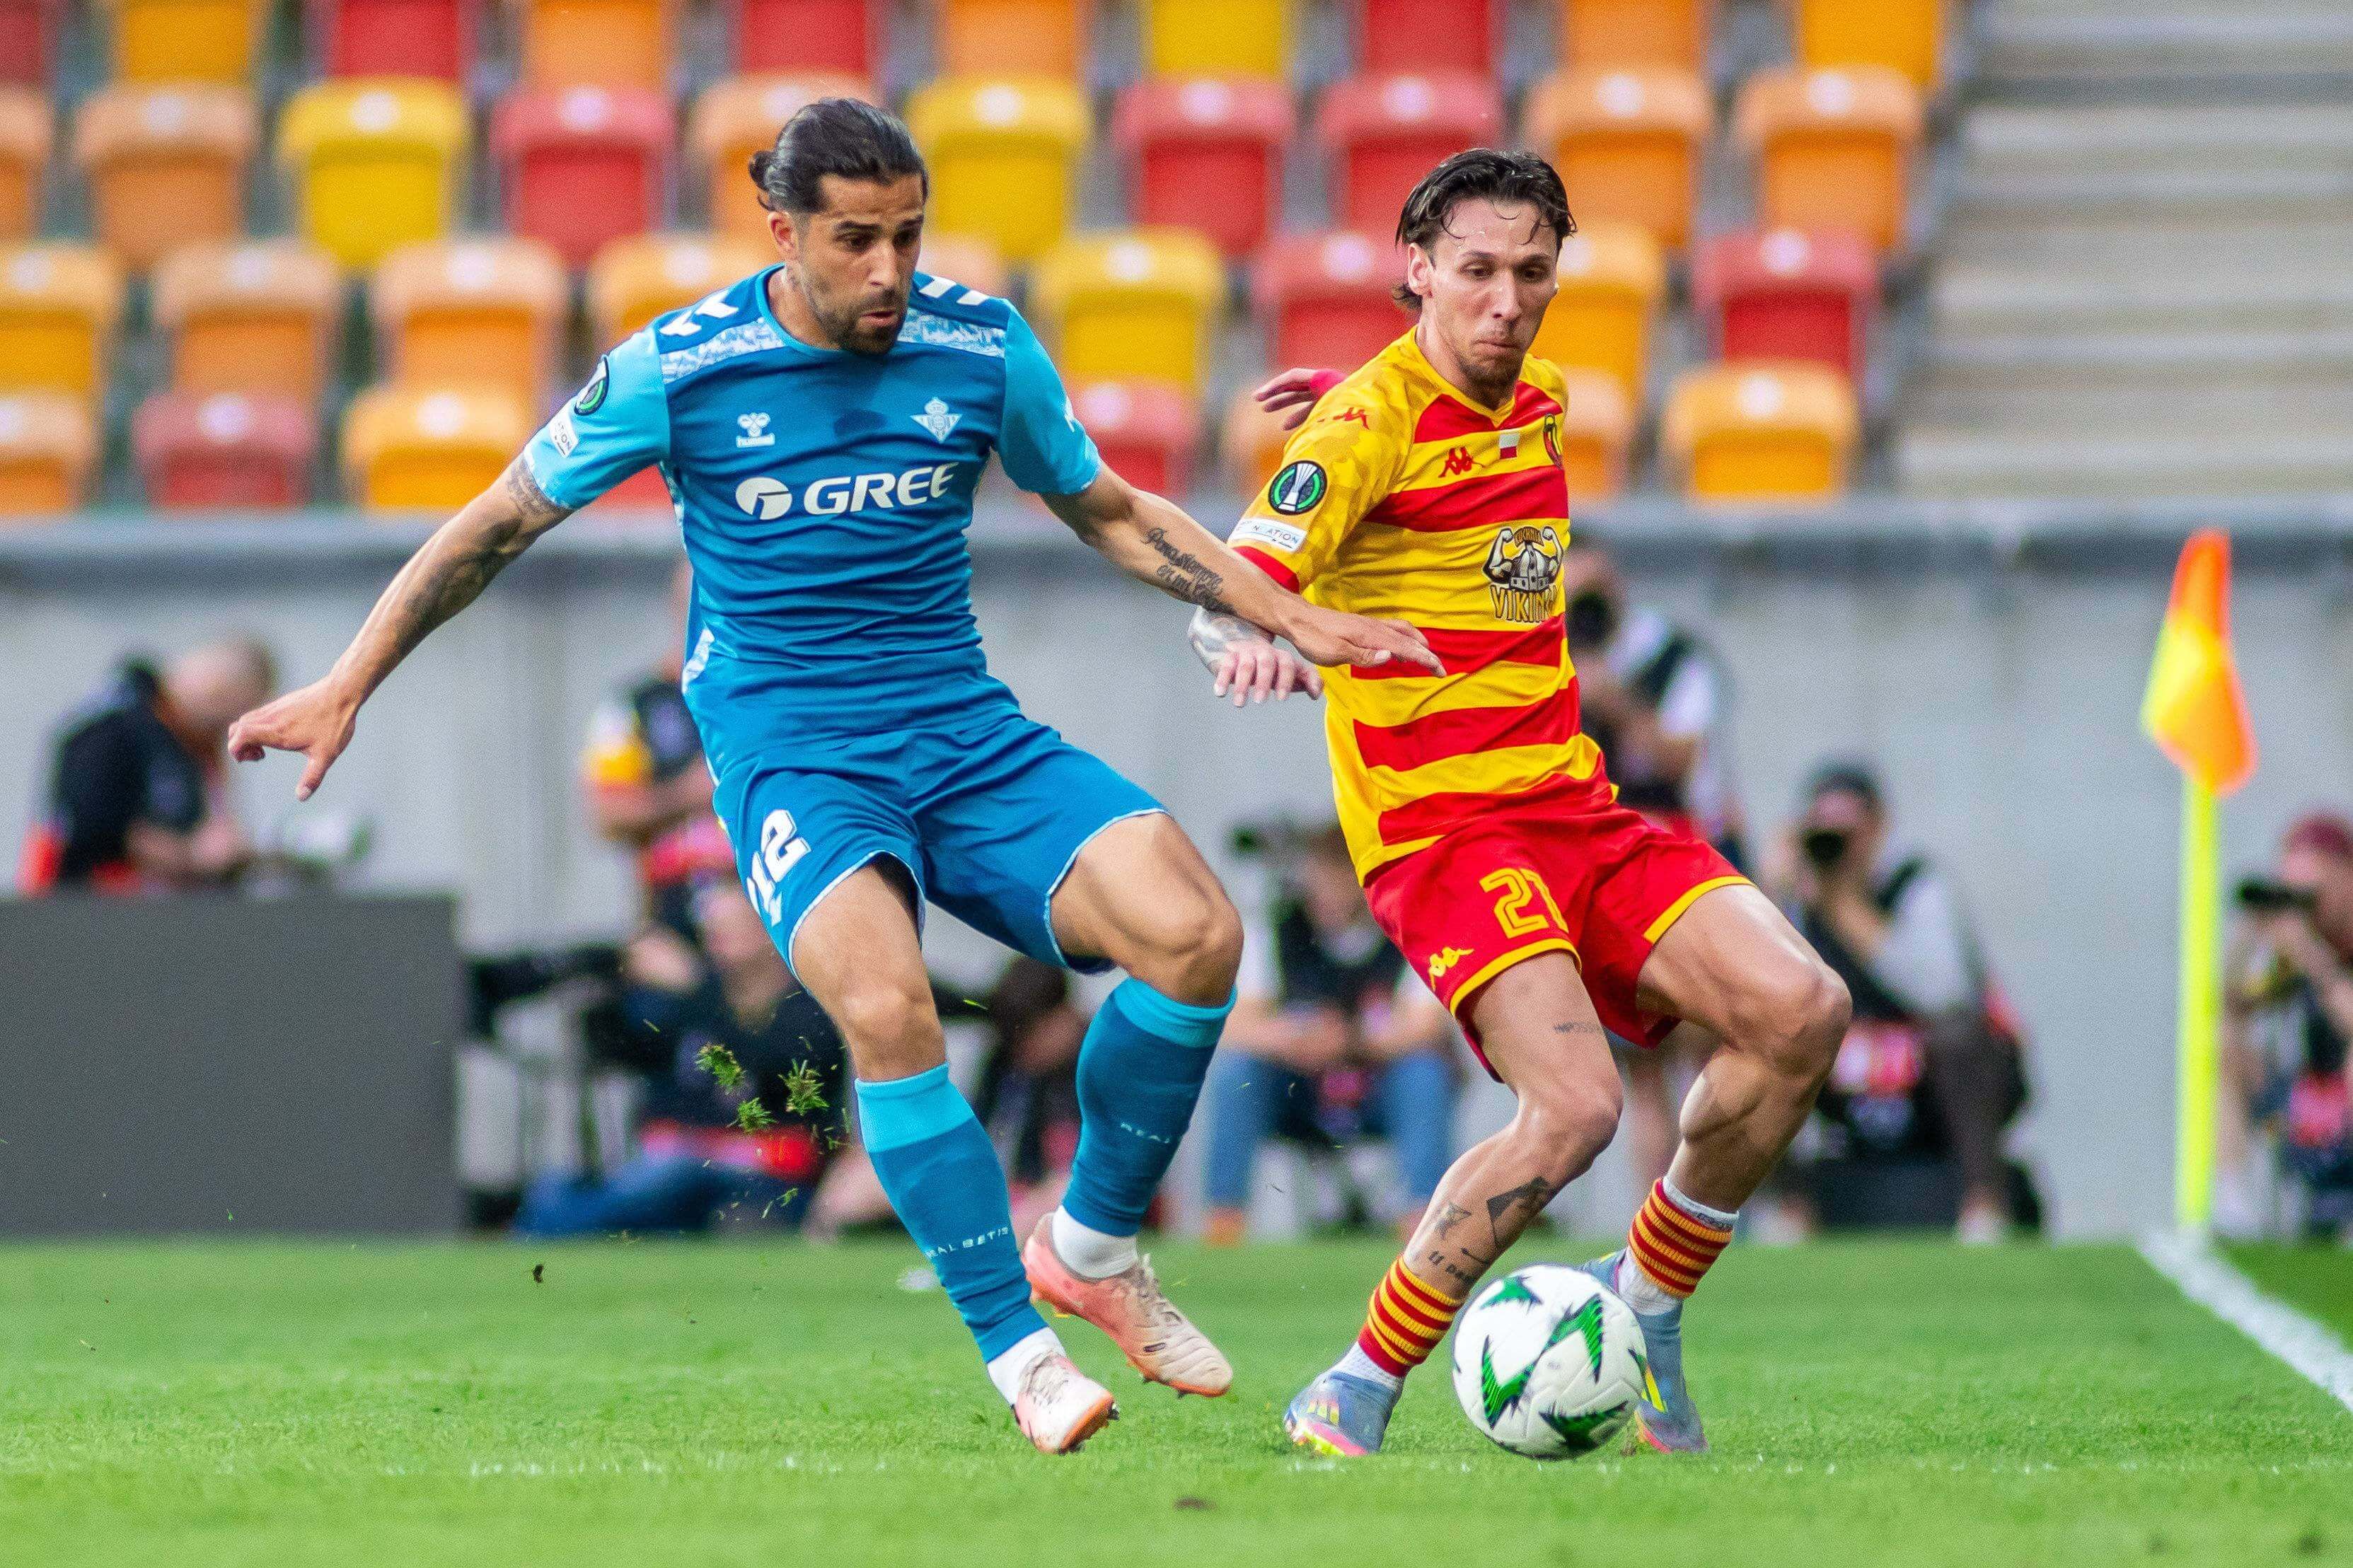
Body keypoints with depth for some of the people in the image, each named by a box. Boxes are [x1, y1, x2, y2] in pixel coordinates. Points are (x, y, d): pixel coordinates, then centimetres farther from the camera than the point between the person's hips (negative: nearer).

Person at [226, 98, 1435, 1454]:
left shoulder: (981, 346, 3)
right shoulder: (678, 368, -4)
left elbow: (1107, 510, 19)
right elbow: (499, 524, 7)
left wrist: (1294, 619, 14)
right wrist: (345, 691, 5)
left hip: (967, 735, 3)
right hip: (788, 752, -3)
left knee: (1193, 931, -23)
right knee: (885, 1006, -34)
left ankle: (1093, 1247, 2)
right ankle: (1019, 1355, -21)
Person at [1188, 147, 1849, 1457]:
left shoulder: (1538, 407, 13)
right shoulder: (1372, 424, -10)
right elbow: (1227, 599, -24)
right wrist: (1258, 645, -45)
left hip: (1574, 804, 7)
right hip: (1440, 822, -7)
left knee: (1800, 1010, -13)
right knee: (1575, 1105, -27)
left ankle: (1647, 1300, 6)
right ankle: (1357, 1393, -12)